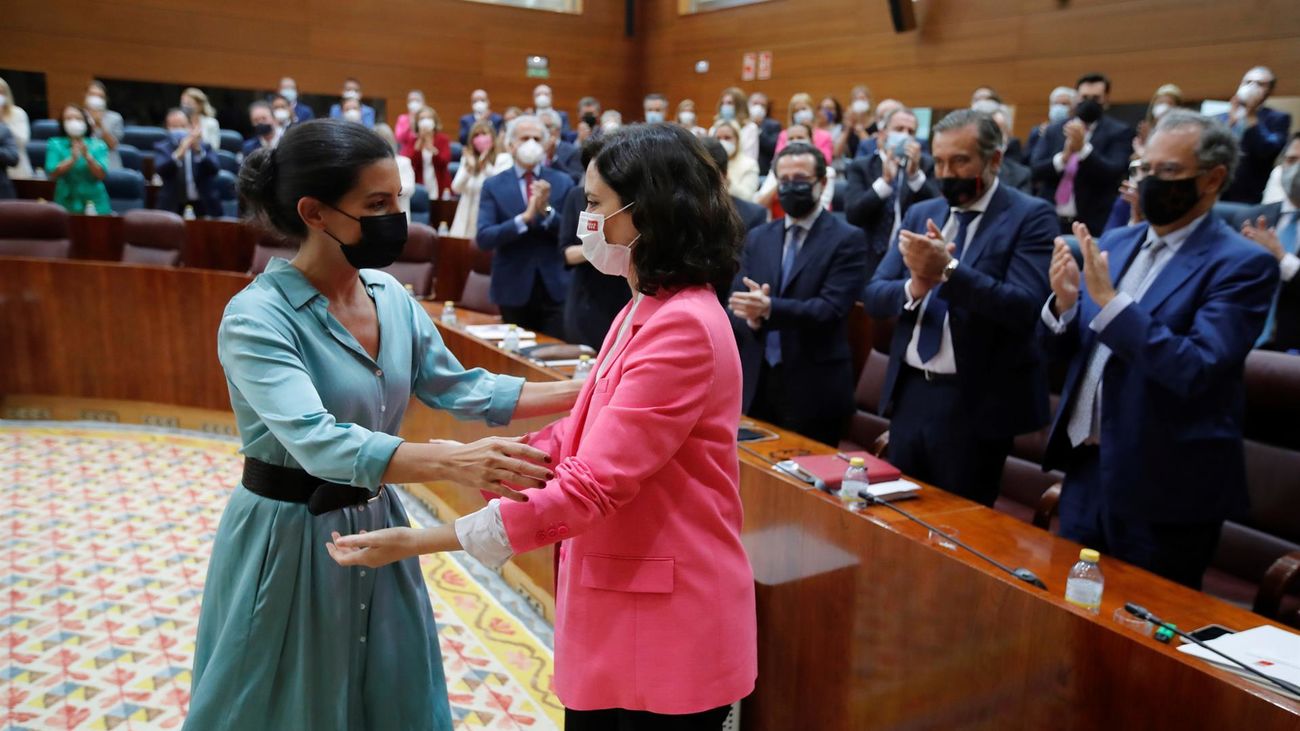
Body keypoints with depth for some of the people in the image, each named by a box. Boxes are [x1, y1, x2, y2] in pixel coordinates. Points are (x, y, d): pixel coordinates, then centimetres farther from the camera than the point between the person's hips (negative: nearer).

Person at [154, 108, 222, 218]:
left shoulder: (205, 147, 7)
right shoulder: (162, 148, 6)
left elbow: (214, 169, -13)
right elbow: (160, 170, -15)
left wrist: (198, 149, -28)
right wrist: (180, 152, -30)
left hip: (204, 206, 1)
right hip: (174, 207, 0)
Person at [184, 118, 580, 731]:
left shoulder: (389, 294, -3)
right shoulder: (257, 317, -22)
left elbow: (459, 387, 1)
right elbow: (316, 441, -34)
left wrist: (581, 392, -7)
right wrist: (452, 461, -48)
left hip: (376, 527, 6)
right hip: (288, 539, -5)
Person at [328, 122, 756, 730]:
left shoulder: (683, 326, -23)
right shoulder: (648, 311, 9)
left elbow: (592, 485, -27)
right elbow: (581, 436, 10)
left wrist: (422, 541, -24)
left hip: (666, 620, -8)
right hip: (615, 605, 8)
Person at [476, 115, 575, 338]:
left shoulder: (563, 183, 4)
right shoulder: (493, 185, 1)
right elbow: (483, 239, -10)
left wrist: (547, 211, -19)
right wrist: (525, 217, -22)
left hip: (556, 288, 0)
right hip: (514, 290, 0)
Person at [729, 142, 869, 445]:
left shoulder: (848, 239, -4)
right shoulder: (757, 237, 12)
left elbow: (830, 308, -15)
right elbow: (735, 303, 6)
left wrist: (770, 309, -28)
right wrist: (750, 317, -16)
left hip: (813, 388, -4)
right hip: (757, 382, 4)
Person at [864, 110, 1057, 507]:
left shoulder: (1030, 216, -7)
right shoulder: (920, 214, 9)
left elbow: (1024, 307, -20)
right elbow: (873, 295, 3)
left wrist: (949, 270, -29)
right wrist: (915, 286, -18)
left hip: (975, 403, -5)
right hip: (910, 393, 5)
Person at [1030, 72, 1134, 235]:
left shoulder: (1118, 132, 1)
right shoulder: (1054, 130, 10)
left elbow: (1114, 173, -12)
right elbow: (1036, 170, 2)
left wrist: (1083, 147, -23)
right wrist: (1064, 156, -17)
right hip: (1051, 221, 3)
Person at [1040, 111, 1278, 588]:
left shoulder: (1242, 264, -12)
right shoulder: (1114, 244, 8)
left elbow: (1195, 370, -24)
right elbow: (1068, 348, 10)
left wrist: (1109, 300, -28)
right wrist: (1065, 302, -11)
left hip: (1162, 487, -6)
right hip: (1086, 467, 6)